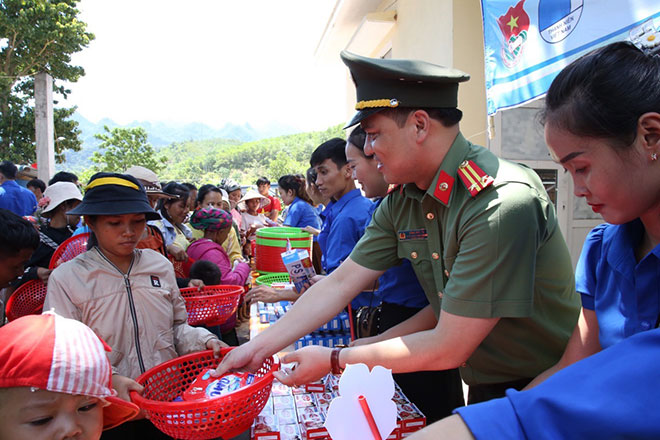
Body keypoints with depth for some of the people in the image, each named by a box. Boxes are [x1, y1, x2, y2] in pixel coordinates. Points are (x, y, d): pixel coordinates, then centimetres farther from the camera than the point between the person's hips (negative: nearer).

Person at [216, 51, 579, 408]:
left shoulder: (501, 202, -32)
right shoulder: (400, 203, -7)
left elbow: (448, 348, -28)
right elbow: (340, 283, -3)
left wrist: (333, 360, -19)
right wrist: (258, 347, -4)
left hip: (542, 400, -6)